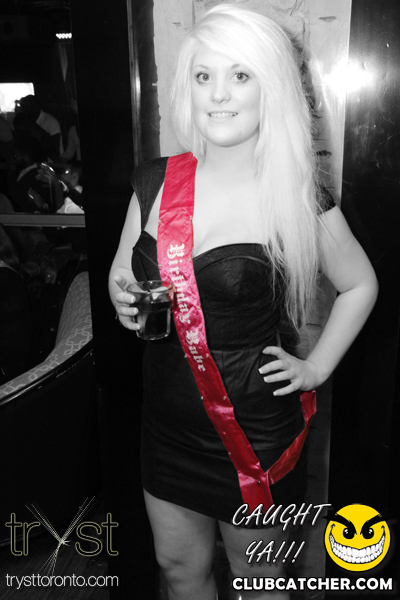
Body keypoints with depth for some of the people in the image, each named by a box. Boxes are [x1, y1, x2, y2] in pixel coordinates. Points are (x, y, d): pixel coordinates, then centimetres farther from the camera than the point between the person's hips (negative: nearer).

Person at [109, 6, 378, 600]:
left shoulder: (298, 196, -11)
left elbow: (360, 284, 4)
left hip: (257, 429, -3)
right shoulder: (155, 181, -4)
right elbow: (123, 272, 10)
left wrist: (316, 368, -2)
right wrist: (124, 299, -12)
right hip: (167, 422, 3)